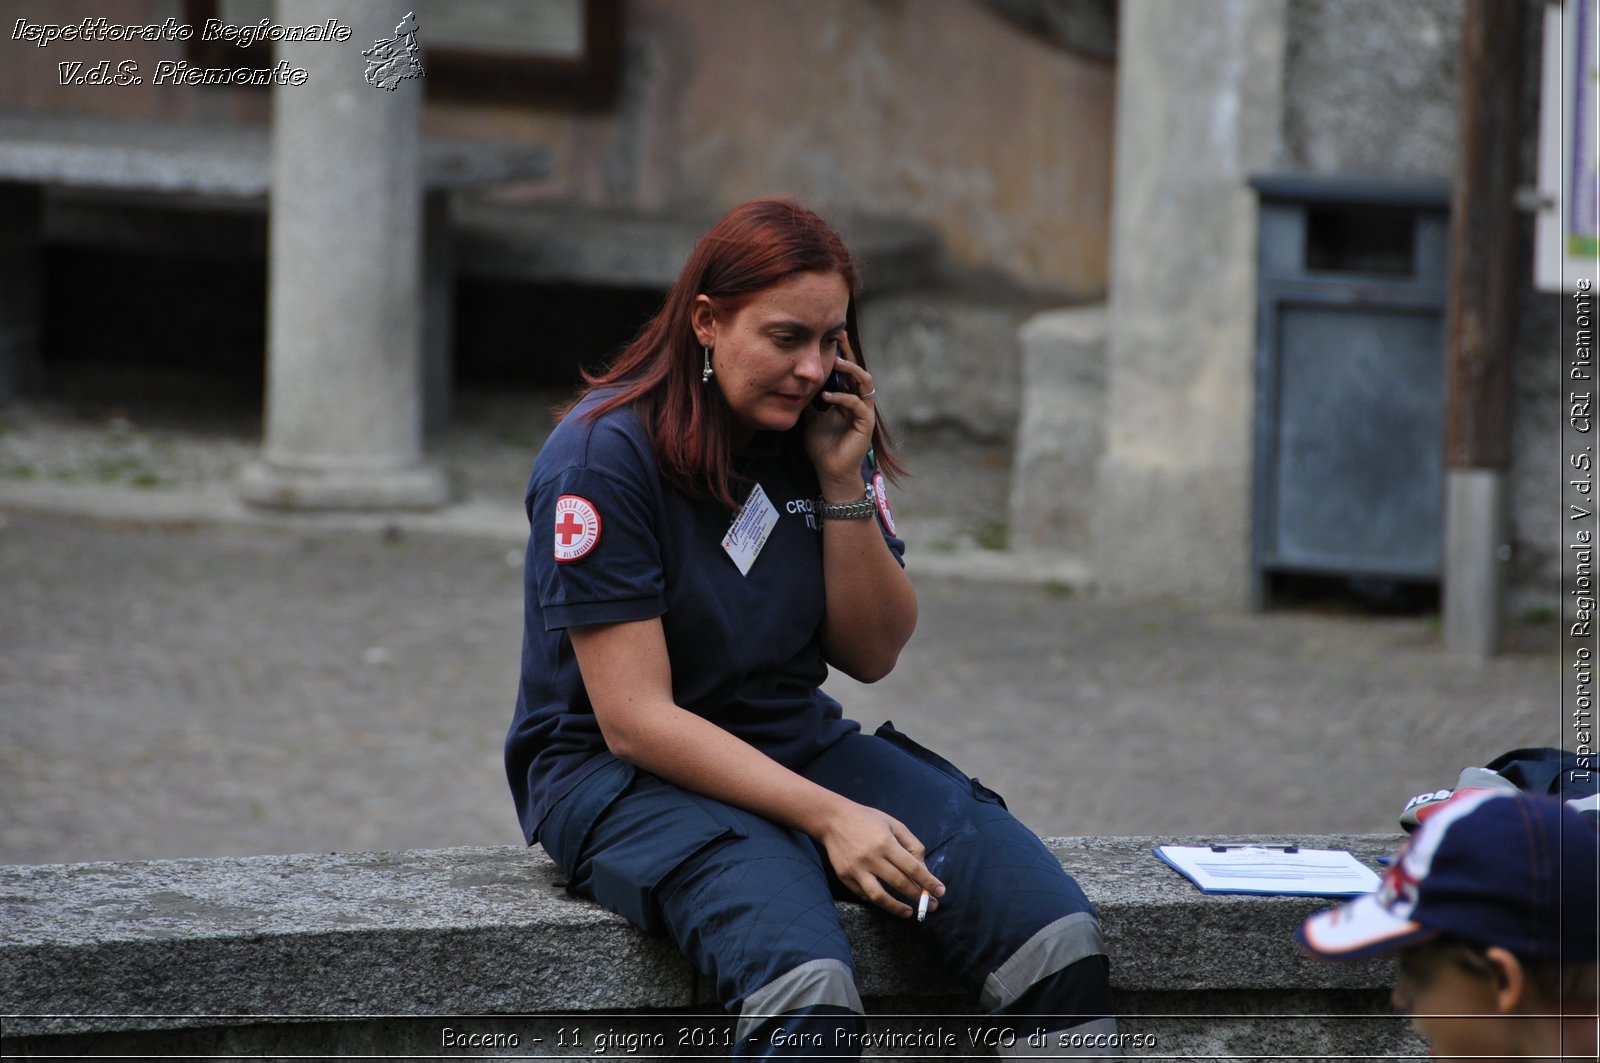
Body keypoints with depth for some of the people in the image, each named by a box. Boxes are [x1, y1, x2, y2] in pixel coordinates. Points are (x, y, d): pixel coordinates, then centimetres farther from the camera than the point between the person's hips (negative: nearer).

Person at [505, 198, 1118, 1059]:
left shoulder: (827, 432, 4)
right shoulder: (605, 456, -14)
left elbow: (872, 656, 8)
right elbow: (636, 720, -18)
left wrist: (844, 485, -7)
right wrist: (828, 816, -25)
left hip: (799, 747, 6)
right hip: (621, 776, -6)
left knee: (1058, 938, -20)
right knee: (807, 985, -38)